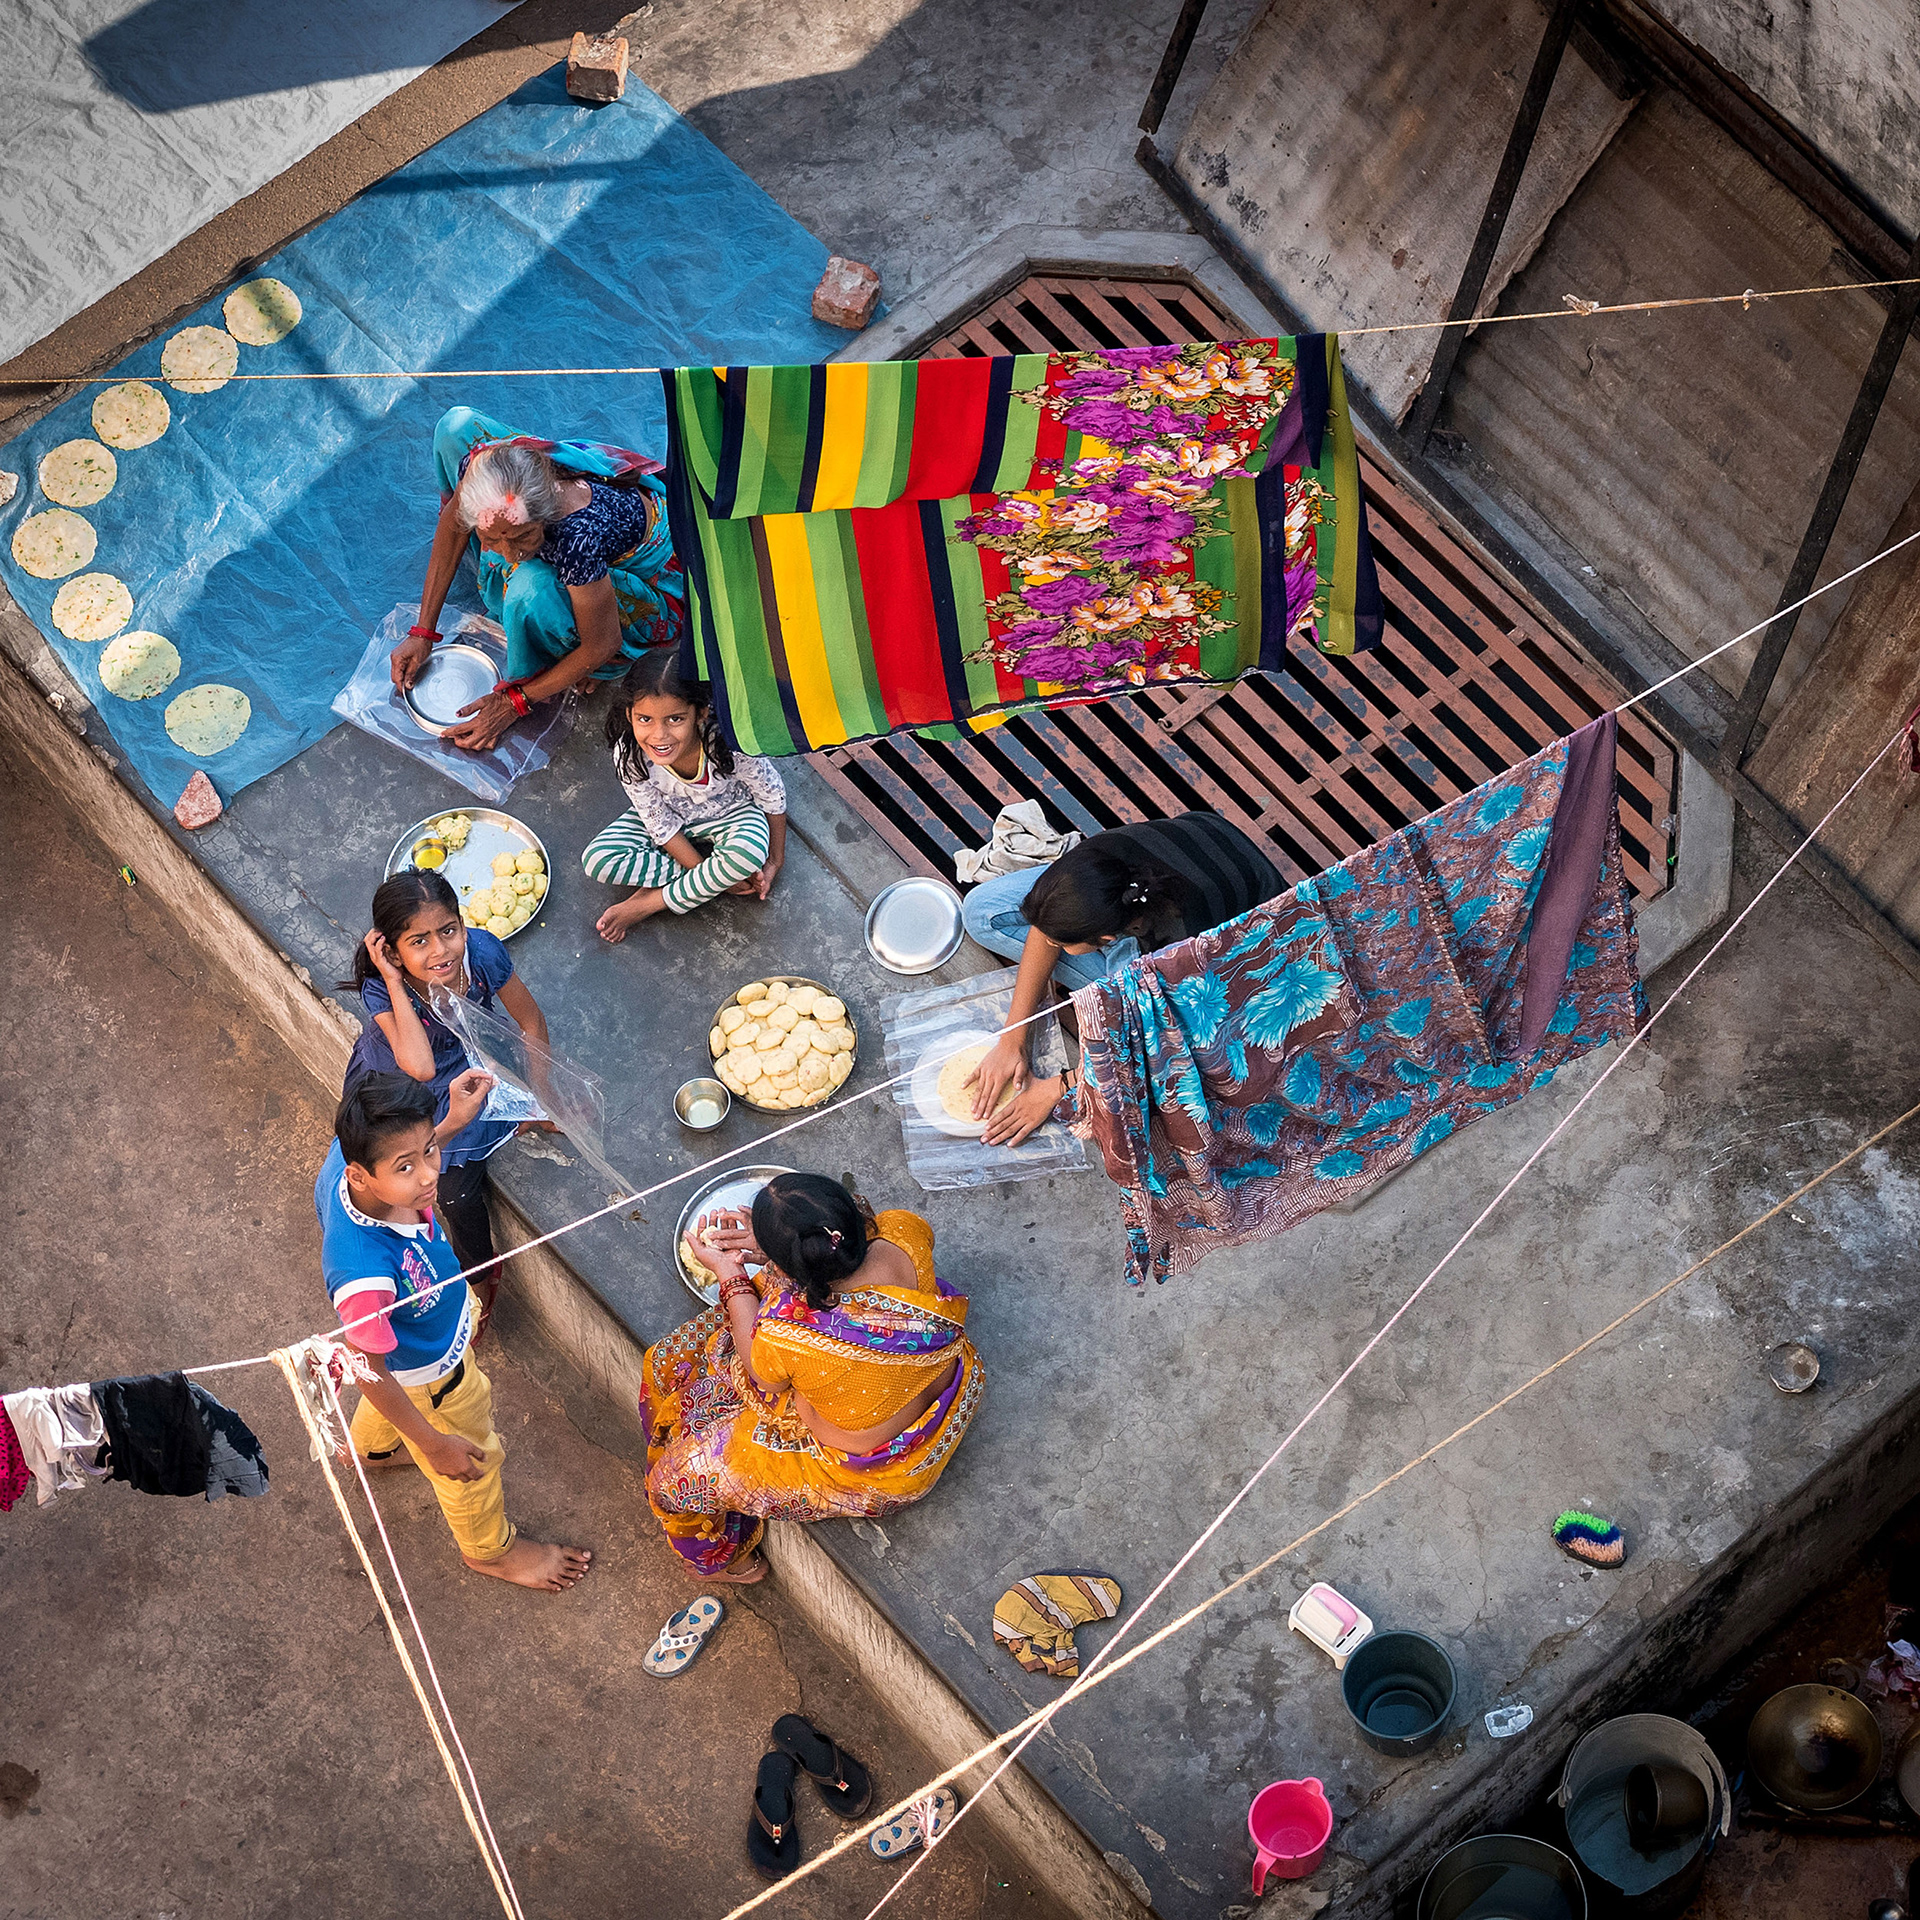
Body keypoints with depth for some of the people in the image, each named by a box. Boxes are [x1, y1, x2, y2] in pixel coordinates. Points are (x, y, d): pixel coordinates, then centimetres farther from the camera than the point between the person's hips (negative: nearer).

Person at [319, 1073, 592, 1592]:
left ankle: (368, 1447, 75)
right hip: (426, 1377, -6)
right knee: (471, 1461, 25)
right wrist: (432, 1443, -19)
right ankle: (490, 1548, 57)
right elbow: (371, 1371, -32)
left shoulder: (348, 1153, -32)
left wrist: (453, 1124, -13)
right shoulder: (364, 1275, -50)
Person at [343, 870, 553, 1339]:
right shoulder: (379, 987, -35)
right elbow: (419, 1066, -48)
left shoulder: (482, 953, -32)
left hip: (467, 1070, 0)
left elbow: (531, 1022, -14)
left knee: (459, 1194, -8)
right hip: (394, 1074, 0)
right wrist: (394, 981, -47)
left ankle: (481, 1280, 22)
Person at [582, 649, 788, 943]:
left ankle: (646, 904, -18)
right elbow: (662, 826, -17)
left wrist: (774, 861, -9)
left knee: (750, 852, -37)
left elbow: (773, 796, -18)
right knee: (597, 860, -19)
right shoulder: (628, 754, -31)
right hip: (672, 814, 2)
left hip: (731, 811, -2)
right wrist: (714, 875, -19)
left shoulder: (728, 743, -38)